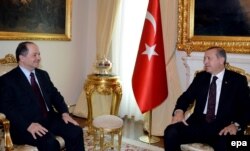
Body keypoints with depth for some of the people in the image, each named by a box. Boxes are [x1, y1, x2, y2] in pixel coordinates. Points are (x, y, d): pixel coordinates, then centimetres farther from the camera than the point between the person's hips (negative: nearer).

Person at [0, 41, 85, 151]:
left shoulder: (43, 74, 18)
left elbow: (55, 95, 17)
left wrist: (64, 113, -3)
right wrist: (29, 125, -26)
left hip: (49, 118, 6)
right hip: (26, 124, -6)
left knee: (76, 131, -18)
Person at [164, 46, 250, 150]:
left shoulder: (238, 80, 6)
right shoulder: (200, 77, 16)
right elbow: (186, 97, 13)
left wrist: (236, 125, -18)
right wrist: (179, 111, -10)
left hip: (223, 127, -3)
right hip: (199, 123, 3)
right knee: (171, 132, -24)